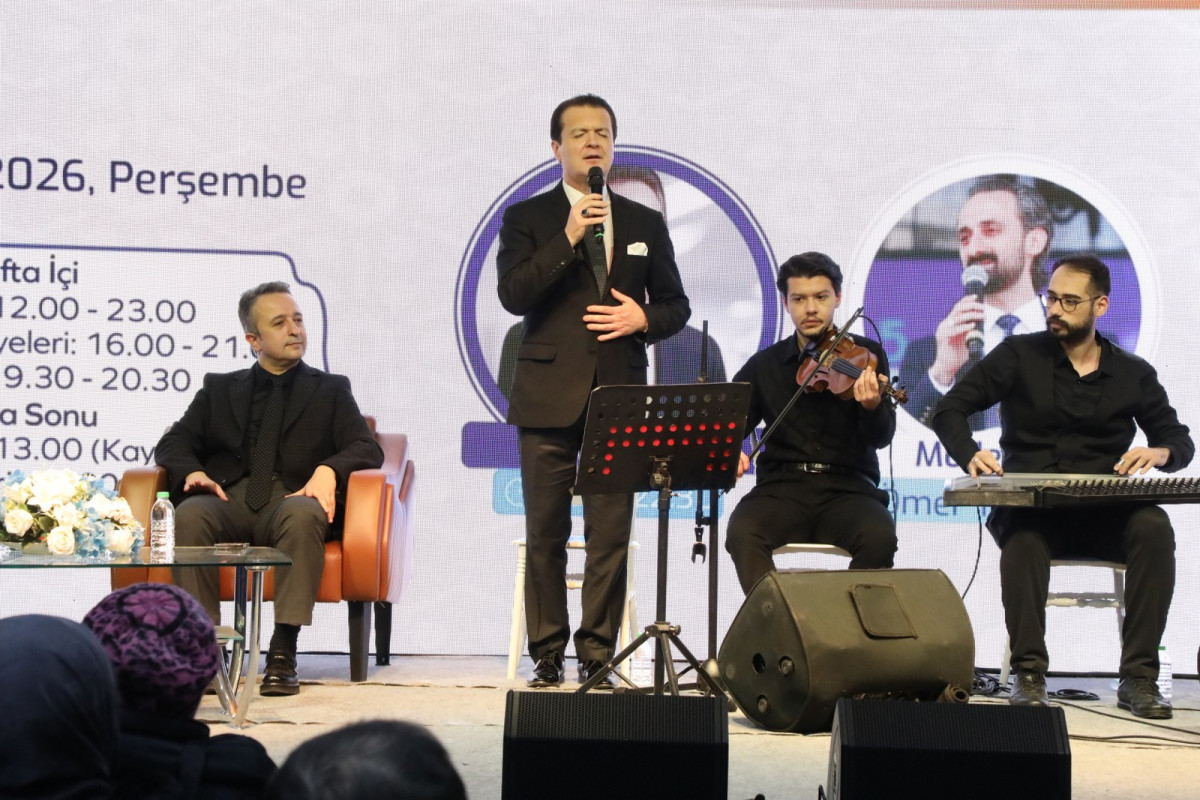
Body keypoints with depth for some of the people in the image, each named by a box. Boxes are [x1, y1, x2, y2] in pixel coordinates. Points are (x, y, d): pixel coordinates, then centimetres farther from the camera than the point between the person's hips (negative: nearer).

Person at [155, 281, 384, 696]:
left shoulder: (330, 390, 21)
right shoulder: (220, 389, 25)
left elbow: (368, 449, 7)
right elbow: (173, 444, 16)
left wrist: (328, 470, -15)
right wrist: (192, 472, -8)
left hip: (291, 500, -1)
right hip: (229, 501, 1)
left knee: (304, 515, -38)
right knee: (189, 514, -34)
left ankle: (283, 651, -39)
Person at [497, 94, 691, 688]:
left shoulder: (646, 224, 14)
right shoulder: (527, 218, 5)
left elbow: (675, 304, 16)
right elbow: (512, 295, -9)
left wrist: (644, 318, -6)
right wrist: (568, 240, -15)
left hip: (619, 394, 2)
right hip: (550, 395, -2)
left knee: (611, 533, -1)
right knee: (546, 533, 3)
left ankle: (597, 656, 5)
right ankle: (547, 658, 10)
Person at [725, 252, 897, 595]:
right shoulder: (764, 365, 12)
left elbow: (881, 437, -3)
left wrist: (873, 407, -27)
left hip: (848, 489, -1)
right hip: (781, 488, 1)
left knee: (880, 537, -32)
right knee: (742, 534, -31)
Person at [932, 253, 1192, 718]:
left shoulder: (1133, 375, 13)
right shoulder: (1020, 356, 7)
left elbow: (1180, 441, 12)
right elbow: (950, 410, 0)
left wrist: (1160, 453, -14)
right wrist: (970, 456, -22)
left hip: (1105, 516, 2)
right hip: (1029, 508, -2)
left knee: (1154, 528, -31)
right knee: (1023, 532, -37)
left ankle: (1138, 677, -28)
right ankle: (1028, 673, -32)